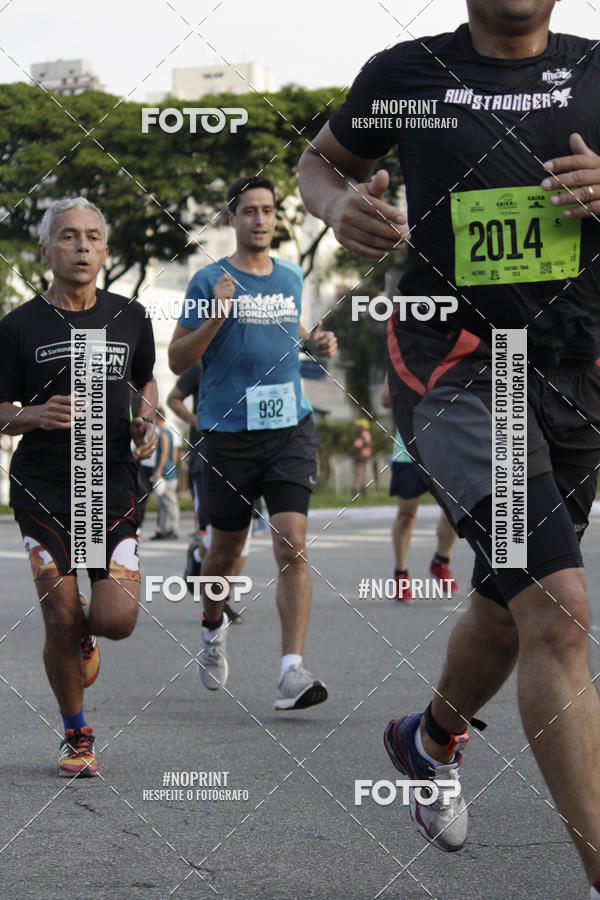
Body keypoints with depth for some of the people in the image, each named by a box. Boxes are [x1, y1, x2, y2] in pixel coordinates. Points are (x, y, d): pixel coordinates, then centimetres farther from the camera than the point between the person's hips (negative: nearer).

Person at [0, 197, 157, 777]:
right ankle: (77, 739, 17)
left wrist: (145, 423, 4)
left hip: (113, 487, 2)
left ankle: (86, 631, 29)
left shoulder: (130, 317, 7)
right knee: (60, 621, -6)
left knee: (117, 619, -11)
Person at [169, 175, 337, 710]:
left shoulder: (291, 277, 12)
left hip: (290, 429, 2)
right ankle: (213, 632, 41)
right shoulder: (210, 281, -1)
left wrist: (317, 342, 9)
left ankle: (292, 671, -15)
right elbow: (178, 360, -2)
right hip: (229, 431, -2)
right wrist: (216, 316, -17)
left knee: (292, 546, -12)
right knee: (226, 551, 11)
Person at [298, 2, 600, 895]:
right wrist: (341, 204, -5)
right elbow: (322, 160, 18)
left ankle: (431, 740, 50)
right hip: (450, 363, -4)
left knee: (509, 611, 18)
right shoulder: (408, 72, 3)